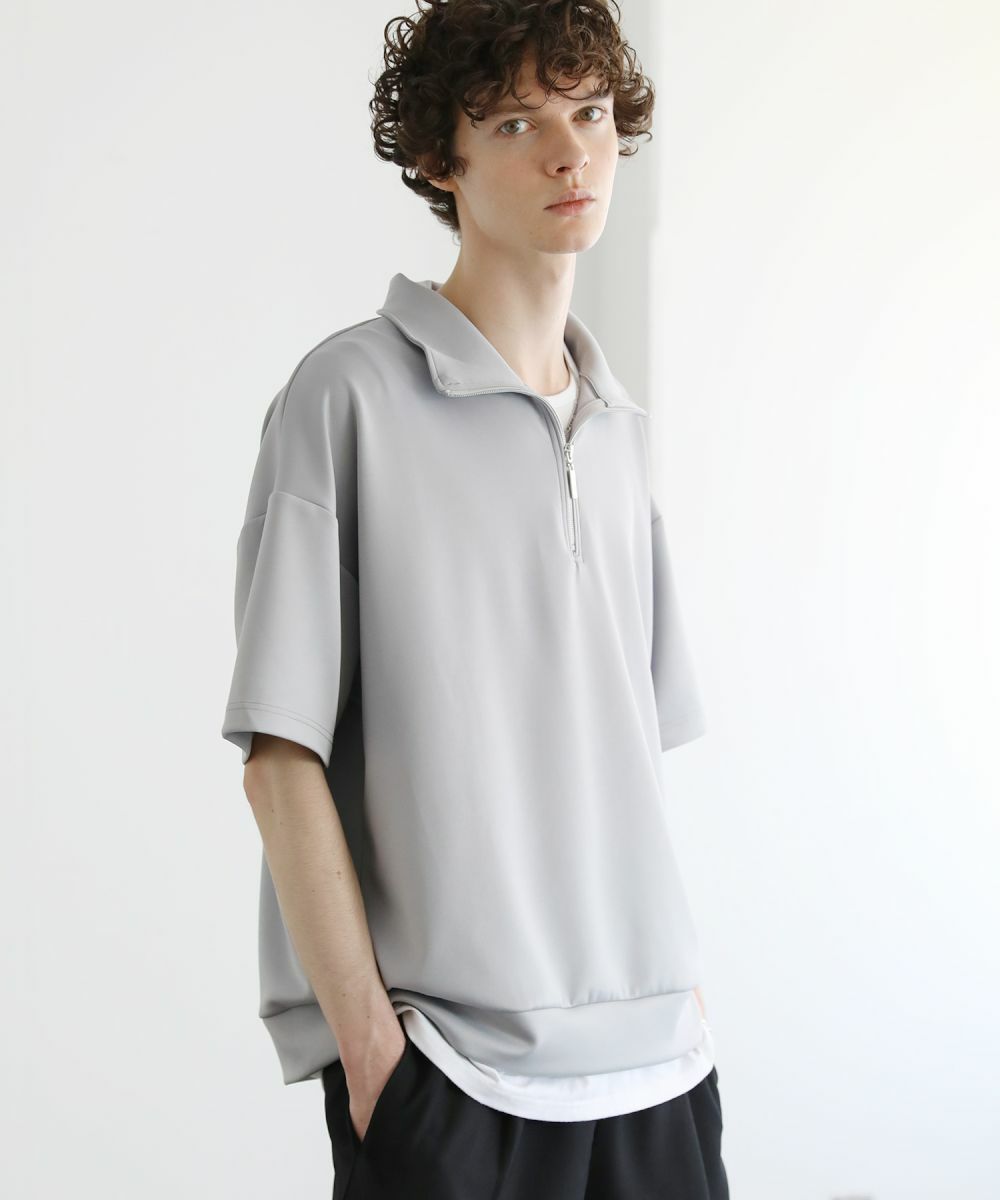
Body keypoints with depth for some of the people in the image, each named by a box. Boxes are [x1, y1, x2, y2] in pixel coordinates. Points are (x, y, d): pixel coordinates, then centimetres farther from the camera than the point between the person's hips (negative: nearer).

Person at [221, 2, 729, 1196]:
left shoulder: (615, 424, 12)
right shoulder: (352, 393, -7)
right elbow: (281, 757, -10)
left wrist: (684, 985, 9)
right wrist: (367, 1039, -13)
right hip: (446, 1061, -5)